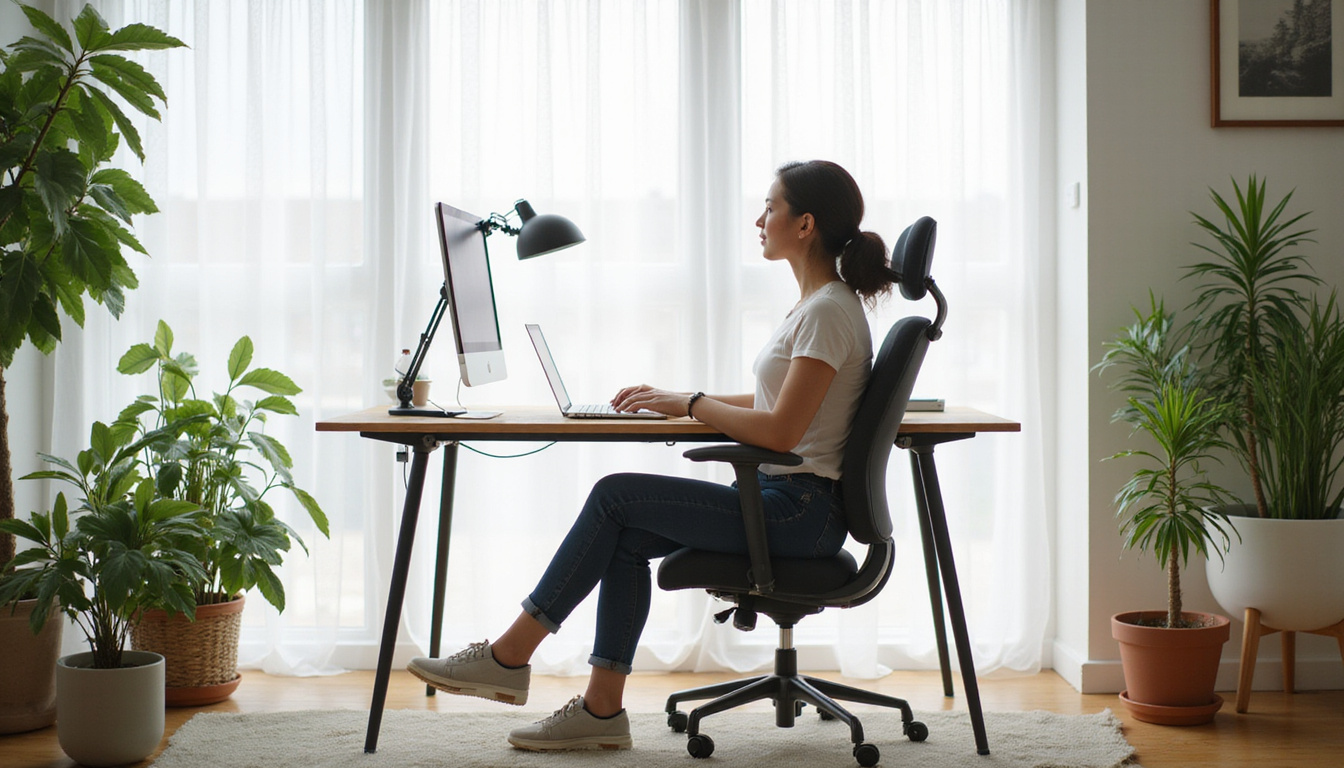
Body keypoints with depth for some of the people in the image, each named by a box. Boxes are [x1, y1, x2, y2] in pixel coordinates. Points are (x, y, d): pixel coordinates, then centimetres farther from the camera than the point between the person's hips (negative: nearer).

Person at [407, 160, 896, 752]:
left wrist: (690, 404, -12)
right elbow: (773, 402, 21)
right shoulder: (814, 303, 16)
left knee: (615, 496, -11)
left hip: (801, 512, -10)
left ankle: (509, 657, -3)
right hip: (788, 502, 10)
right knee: (626, 537, -2)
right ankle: (602, 708, -3)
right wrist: (673, 401, 12)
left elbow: (781, 430, -23)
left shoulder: (829, 312, -16)